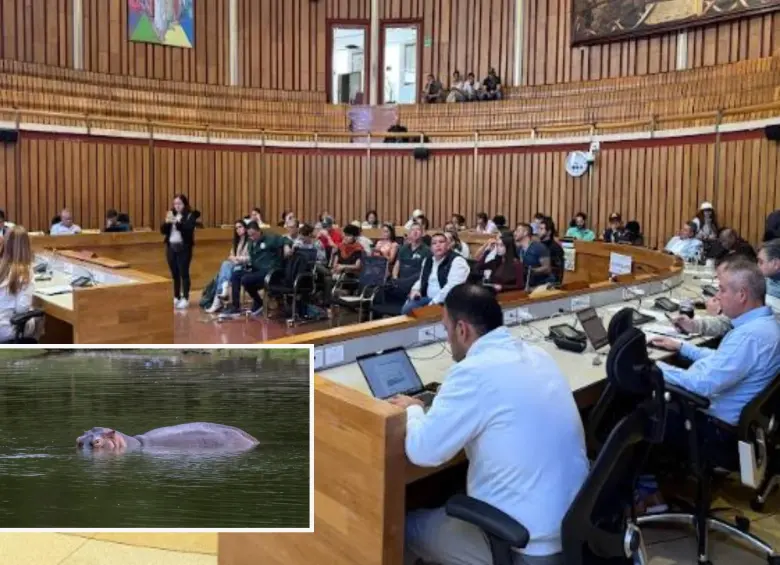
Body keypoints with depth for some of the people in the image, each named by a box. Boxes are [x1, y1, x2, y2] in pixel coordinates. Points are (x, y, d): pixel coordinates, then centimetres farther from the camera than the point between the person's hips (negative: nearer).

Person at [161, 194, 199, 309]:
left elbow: (189, 228, -19)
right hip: (171, 247, 5)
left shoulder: (190, 215, -4)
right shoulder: (171, 214, 12)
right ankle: (176, 297, 17)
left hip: (184, 247, -5)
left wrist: (178, 222, -30)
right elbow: (163, 230, 6)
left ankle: (185, 299, -1)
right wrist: (167, 222, -13)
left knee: (183, 273, -5)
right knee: (174, 274, 9)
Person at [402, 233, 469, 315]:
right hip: (428, 299, 7)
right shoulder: (428, 261, 15)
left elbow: (452, 287, -22)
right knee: (407, 308, -17)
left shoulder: (457, 261, -10)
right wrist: (415, 290, 7)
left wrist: (434, 303, -24)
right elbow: (422, 280, 30)